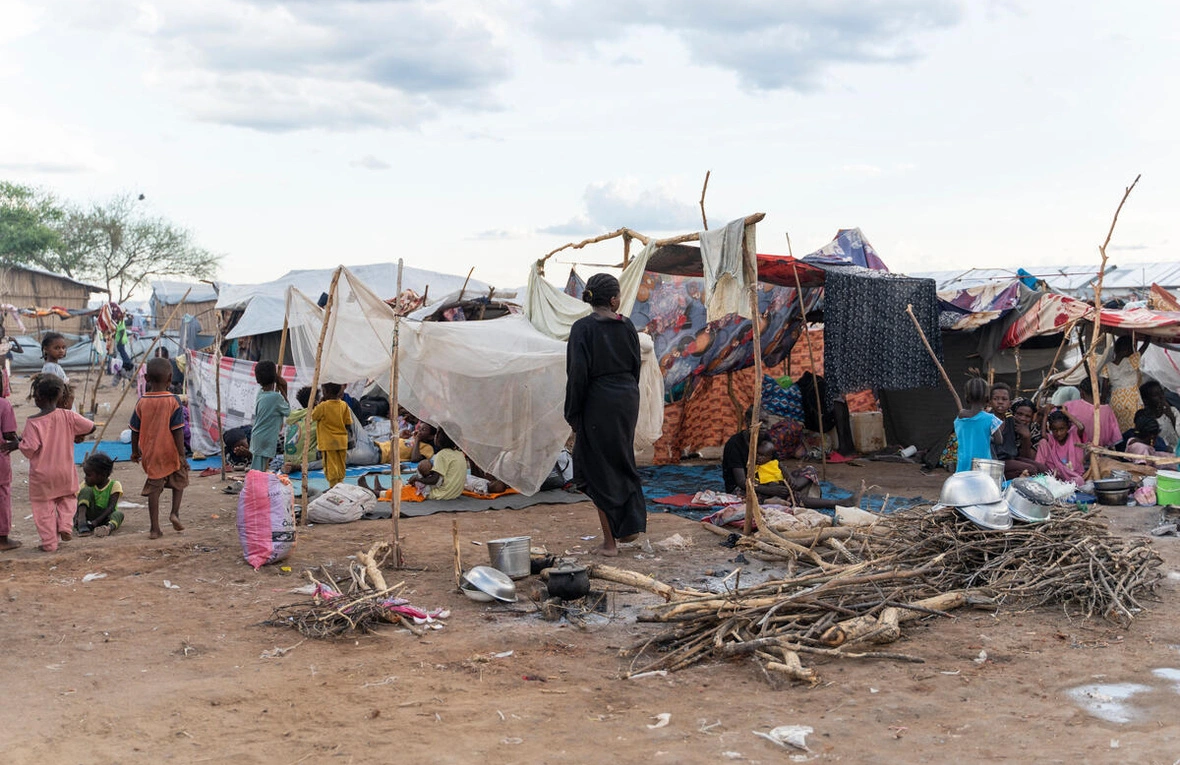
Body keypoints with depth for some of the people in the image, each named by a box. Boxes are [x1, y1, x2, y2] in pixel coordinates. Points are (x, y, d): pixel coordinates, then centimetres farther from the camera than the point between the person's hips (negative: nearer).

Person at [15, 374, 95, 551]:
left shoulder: (33, 422, -18)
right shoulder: (68, 417, -9)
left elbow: (29, 450, -19)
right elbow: (91, 427, 1)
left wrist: (20, 441, 2)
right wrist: (77, 436, 19)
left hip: (41, 474, -2)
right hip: (65, 472, 2)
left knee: (44, 507, 11)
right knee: (67, 499, 25)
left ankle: (49, 542, 15)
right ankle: (65, 526, 7)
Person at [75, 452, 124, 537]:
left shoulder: (114, 485, -7)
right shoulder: (87, 485, 2)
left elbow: (111, 507, -17)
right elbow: (78, 501, -7)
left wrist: (97, 521, -28)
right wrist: (77, 517, -28)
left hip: (105, 518, -1)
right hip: (89, 516, 2)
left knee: (119, 513, -33)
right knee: (86, 490, -19)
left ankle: (109, 527, -69)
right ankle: (82, 524, -39)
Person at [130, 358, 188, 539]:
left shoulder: (142, 402, -2)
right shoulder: (173, 401, -11)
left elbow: (135, 430, 5)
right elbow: (177, 431, -12)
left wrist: (135, 451, 19)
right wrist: (182, 455, -8)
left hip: (150, 454, 2)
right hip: (170, 453, -2)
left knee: (154, 489, 8)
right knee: (179, 480, 22)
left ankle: (155, 528, 8)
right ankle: (175, 512, 5)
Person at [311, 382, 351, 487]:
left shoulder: (323, 406, -15)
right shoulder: (344, 405, -1)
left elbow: (312, 417, 0)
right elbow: (348, 423, 2)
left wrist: (320, 401, 3)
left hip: (328, 443, -5)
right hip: (342, 442, 5)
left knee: (331, 466, 0)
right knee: (340, 466, 14)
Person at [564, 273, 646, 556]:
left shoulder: (583, 328, -12)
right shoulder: (627, 326, 3)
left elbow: (578, 374, -14)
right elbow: (636, 367, 8)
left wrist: (573, 415, -6)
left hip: (598, 405, -5)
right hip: (627, 399, 5)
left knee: (598, 471, 4)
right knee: (622, 462, 22)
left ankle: (610, 541, 6)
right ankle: (631, 524, 20)